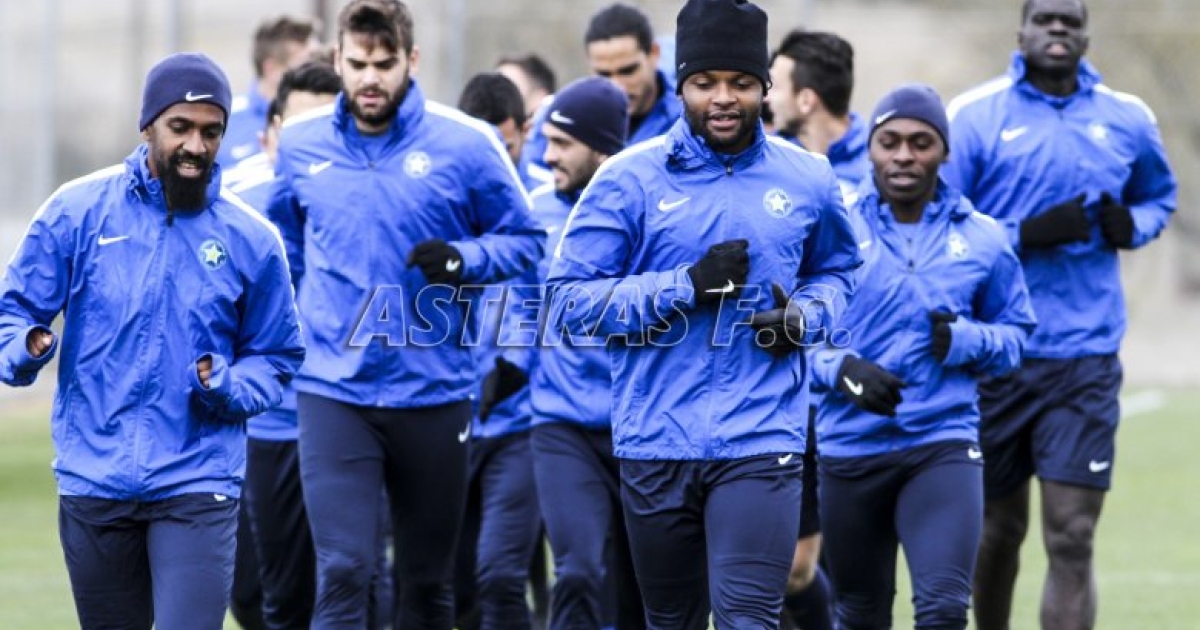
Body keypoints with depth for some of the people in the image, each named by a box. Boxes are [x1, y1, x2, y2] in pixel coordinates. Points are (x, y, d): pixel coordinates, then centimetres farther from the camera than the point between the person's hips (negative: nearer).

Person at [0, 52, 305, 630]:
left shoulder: (251, 240, 2)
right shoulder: (76, 212, 1)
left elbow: (276, 355, 11)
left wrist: (228, 389, -10)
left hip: (199, 485, -1)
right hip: (92, 481, 1)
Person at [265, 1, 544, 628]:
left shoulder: (465, 142, -5)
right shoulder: (301, 143, 4)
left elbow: (524, 240, 3)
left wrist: (464, 260, -15)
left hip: (432, 388, 0)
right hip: (332, 389, 0)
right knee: (342, 572, -14)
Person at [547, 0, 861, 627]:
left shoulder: (807, 180, 5)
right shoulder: (630, 180, -3)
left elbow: (836, 268, 22)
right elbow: (571, 299, -6)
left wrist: (805, 315, -2)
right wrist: (686, 287, -17)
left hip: (760, 440, -1)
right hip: (656, 441, 1)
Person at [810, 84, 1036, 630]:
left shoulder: (981, 240, 5)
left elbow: (1014, 332, 12)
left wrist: (964, 340, -10)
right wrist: (843, 368, -18)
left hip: (944, 444, -1)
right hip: (851, 445, 1)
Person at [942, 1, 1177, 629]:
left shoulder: (1127, 120, 7)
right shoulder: (975, 116, -2)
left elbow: (1159, 196, 25)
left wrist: (1131, 225, 2)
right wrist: (1027, 234, -19)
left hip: (1085, 359, 1)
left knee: (1071, 541, -9)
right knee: (998, 527, 13)